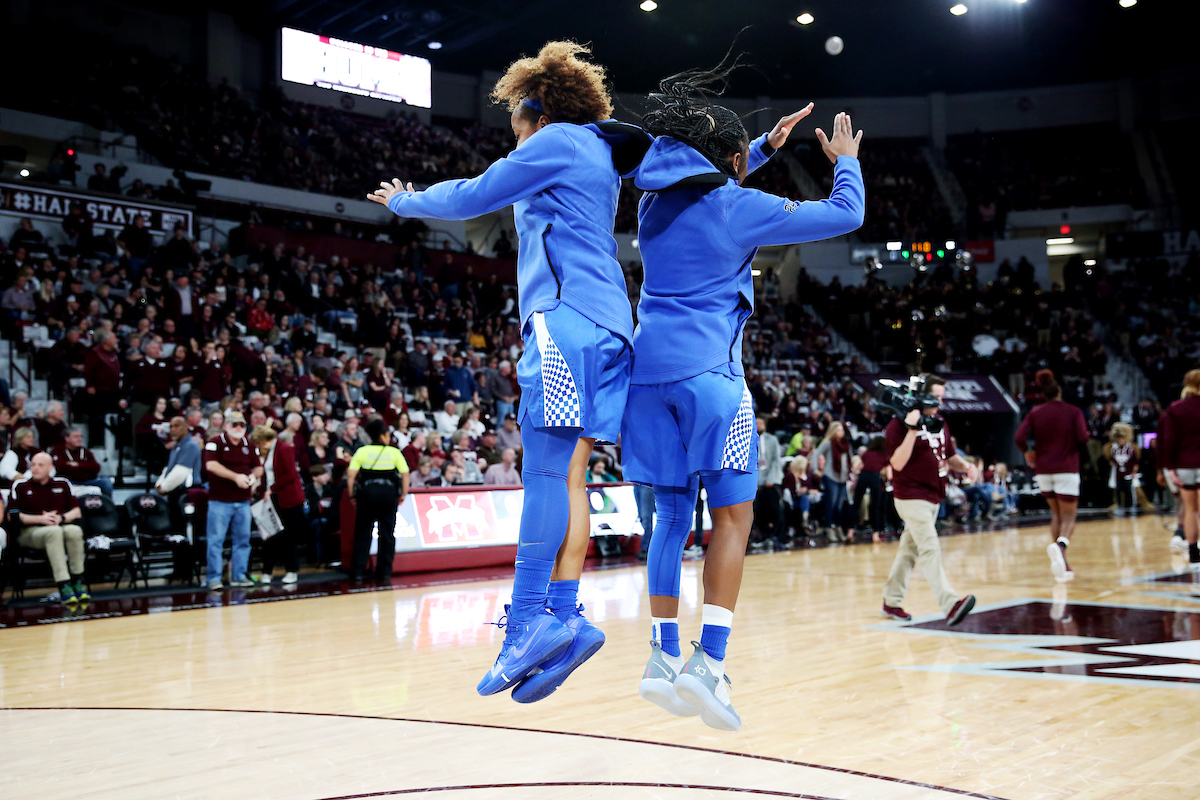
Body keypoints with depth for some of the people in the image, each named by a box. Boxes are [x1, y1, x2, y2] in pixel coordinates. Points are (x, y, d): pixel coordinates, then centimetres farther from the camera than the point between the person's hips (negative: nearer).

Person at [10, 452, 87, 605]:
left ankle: (78, 582, -28)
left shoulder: (62, 484, 15)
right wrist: (41, 519, -12)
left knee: (74, 530, -34)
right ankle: (64, 587, -45)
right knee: (54, 532, -38)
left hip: (60, 527, 3)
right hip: (30, 532, -3)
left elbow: (77, 512, 11)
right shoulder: (20, 486, 8)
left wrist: (61, 518, -10)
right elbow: (13, 515, -2)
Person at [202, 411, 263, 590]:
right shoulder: (215, 443, -4)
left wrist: (253, 476, -6)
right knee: (216, 540, -4)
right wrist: (236, 477, -21)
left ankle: (239, 575, 17)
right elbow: (211, 465, -17)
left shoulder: (249, 446, 13)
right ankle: (214, 578, 1)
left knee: (243, 540, 8)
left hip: (243, 501, 5)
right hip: (220, 500, -5)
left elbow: (258, 467, 17)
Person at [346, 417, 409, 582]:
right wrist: (403, 495, 8)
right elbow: (405, 474, -1)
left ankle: (357, 572, 6)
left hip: (367, 492, 0)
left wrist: (352, 495, 3)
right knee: (387, 533, 7)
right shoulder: (394, 452, 2)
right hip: (389, 493, 0)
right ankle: (384, 572, 8)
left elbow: (351, 474, -6)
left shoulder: (362, 451, 2)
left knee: (362, 533, 6)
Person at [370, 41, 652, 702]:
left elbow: (473, 198, 5)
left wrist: (405, 202, 19)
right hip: (605, 325, 9)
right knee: (565, 473, 1)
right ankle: (564, 616, -4)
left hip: (568, 318, -9)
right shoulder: (601, 158, 27)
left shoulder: (559, 141, 2)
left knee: (546, 468, -16)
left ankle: (529, 619, -20)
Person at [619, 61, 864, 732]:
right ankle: (710, 661, -12)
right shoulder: (739, 208, -4)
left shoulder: (658, 195, 14)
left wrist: (769, 147, 38)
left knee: (672, 514, 12)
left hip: (649, 367, 7)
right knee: (734, 514, -2)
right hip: (708, 370, -7)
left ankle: (665, 658, 11)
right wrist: (846, 161, 21)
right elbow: (846, 215, 3)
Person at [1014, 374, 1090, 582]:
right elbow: (1082, 437, -13)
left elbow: (1020, 437, -8)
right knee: (1068, 516, -1)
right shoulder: (1073, 411, -2)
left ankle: (1062, 565, 11)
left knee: (1057, 515, 16)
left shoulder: (1035, 413, 3)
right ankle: (1060, 543, -34)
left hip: (1043, 470, 3)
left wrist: (1027, 452, 11)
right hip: (1066, 469, -3)